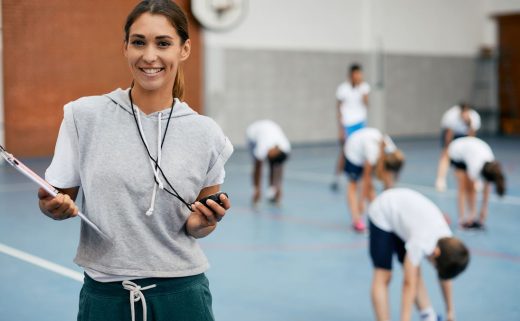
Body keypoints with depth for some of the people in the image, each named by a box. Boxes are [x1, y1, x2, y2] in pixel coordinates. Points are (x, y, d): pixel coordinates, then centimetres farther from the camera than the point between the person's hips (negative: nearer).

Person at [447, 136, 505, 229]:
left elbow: (486, 189, -15)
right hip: (457, 151, -5)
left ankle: (472, 218, -6)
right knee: (463, 187, -12)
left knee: (470, 187, -5)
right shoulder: (475, 167, -39)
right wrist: (473, 212, -26)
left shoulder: (491, 165, -25)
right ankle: (462, 219, -12)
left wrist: (484, 209, -11)